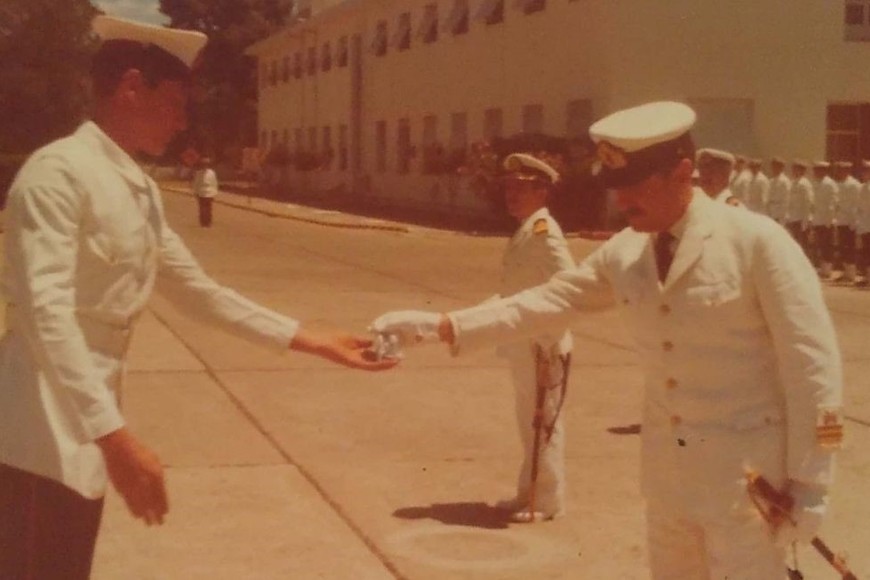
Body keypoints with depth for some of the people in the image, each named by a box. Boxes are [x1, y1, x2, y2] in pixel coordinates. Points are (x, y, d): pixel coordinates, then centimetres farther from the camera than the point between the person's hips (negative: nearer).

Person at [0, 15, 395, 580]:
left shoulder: (141, 191, 12)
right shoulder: (58, 171, -17)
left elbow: (198, 290, 18)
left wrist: (311, 340, 14)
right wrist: (114, 434, -33)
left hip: (85, 418, 9)